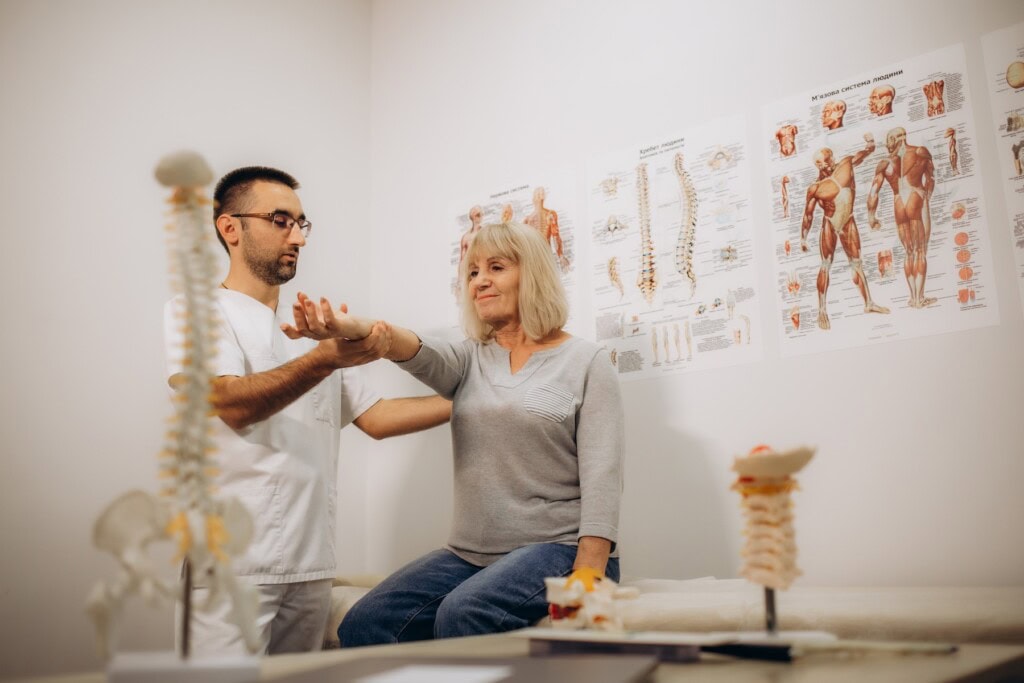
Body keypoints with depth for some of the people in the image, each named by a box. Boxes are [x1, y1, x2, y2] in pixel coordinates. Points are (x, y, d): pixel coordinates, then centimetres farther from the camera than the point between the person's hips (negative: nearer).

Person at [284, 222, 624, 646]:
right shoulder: (470, 360, 13)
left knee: (463, 615, -30)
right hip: (470, 554, 5)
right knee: (364, 625, -14)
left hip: (559, 548, -4)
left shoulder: (586, 361, 0)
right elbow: (421, 355, -12)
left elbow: (601, 477, -8)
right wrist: (353, 329, -34)